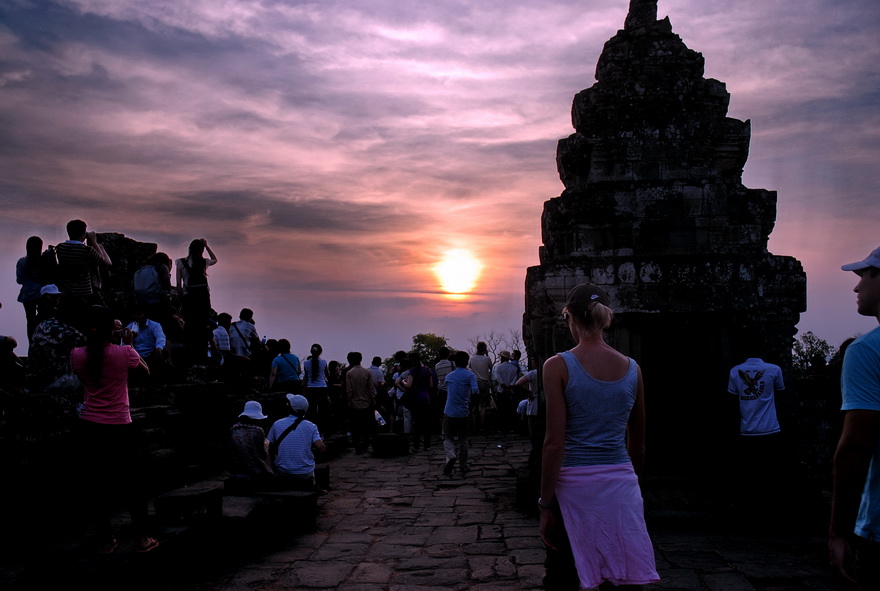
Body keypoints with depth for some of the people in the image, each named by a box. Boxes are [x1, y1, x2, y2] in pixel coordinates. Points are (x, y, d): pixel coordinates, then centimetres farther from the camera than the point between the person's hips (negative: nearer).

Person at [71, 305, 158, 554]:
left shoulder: (77, 355, -6)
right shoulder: (124, 353, -14)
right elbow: (146, 371, 5)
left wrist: (93, 340, 14)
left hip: (90, 427, 2)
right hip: (121, 427, -2)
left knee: (96, 484, 13)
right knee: (131, 482, 11)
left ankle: (105, 539, 21)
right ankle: (142, 538, 17)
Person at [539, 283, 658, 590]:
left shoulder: (558, 366, -9)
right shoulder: (632, 368, 3)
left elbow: (555, 443, -13)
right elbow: (638, 445, 11)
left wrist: (545, 503, -6)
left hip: (574, 486, -3)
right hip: (622, 484, 4)